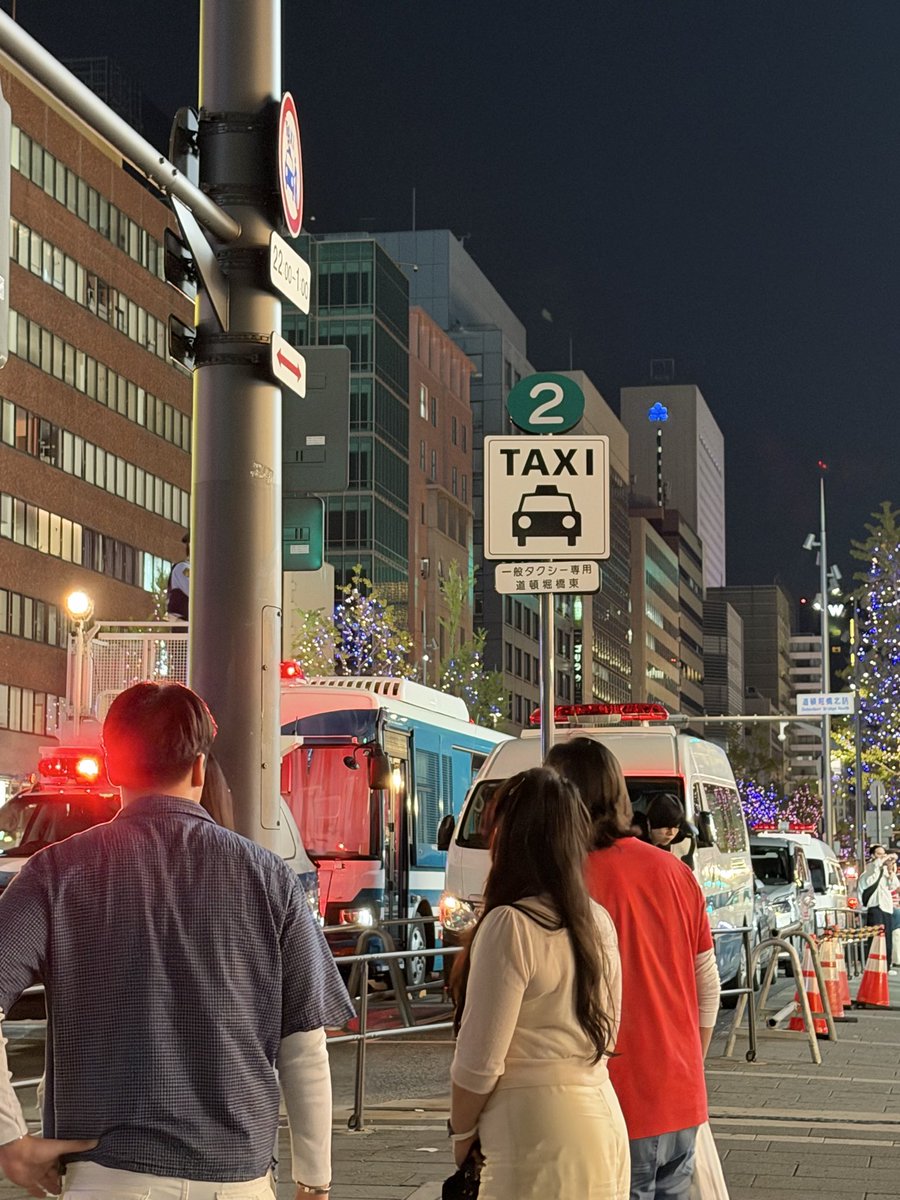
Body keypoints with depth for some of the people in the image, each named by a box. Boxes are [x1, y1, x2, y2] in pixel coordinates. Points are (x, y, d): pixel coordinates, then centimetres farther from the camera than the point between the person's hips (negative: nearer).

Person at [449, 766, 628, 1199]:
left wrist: (461, 1132, 1)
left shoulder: (509, 926, -15)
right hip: (604, 1119, 8)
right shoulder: (598, 922, 9)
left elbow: (480, 1062, -14)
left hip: (541, 1142, -8)